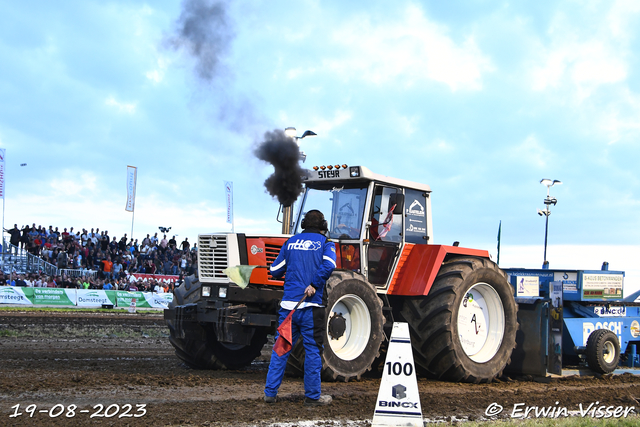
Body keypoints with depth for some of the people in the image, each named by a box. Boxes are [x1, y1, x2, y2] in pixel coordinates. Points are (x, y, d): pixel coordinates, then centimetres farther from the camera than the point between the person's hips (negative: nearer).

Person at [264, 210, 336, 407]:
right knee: (313, 350, 4)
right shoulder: (325, 243, 4)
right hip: (311, 305, -3)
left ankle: (270, 392, 11)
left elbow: (275, 271, 14)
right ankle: (312, 396, 8)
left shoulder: (291, 242, 13)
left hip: (288, 304, 3)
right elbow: (328, 264, -17)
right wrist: (314, 284, -12)